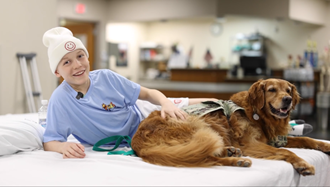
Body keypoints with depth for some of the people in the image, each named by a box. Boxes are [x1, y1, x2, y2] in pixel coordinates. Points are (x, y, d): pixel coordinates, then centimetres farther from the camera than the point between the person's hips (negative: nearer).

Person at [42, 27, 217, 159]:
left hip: (142, 114, 2)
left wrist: (166, 103, -35)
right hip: (129, 143, -1)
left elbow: (148, 93, -13)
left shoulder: (106, 77, -20)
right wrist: (64, 146, -50)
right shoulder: (60, 99, -26)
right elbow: (49, 142, -25)